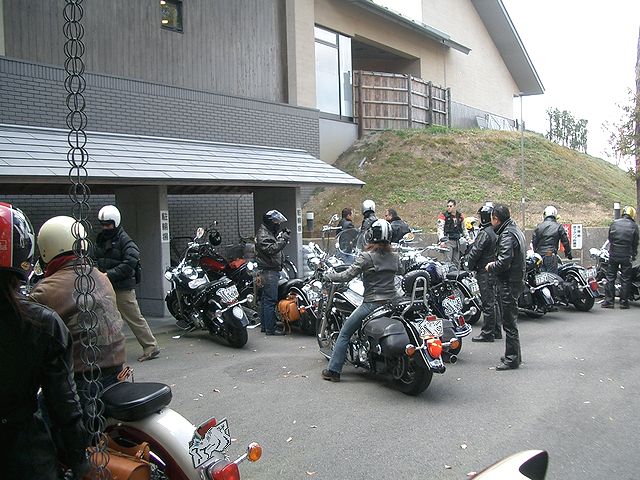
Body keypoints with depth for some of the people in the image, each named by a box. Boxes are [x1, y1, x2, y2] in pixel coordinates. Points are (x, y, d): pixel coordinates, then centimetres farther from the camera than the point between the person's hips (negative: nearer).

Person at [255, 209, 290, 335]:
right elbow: (271, 249, -27)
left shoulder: (269, 232, 18)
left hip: (271, 270, 11)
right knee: (270, 300, -10)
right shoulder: (263, 235, -15)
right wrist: (283, 239, -25)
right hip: (268, 271, -11)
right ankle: (270, 329, -8)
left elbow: (275, 245, 23)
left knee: (265, 299, 14)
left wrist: (282, 235, 8)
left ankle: (265, 326, 21)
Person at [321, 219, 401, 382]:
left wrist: (328, 275, 1)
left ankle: (333, 370, 6)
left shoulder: (366, 257, -12)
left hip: (372, 303, -6)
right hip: (392, 302, 6)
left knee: (344, 333, 5)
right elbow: (400, 270, 24)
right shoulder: (395, 257, 5)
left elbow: (347, 275, -13)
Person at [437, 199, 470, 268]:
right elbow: (440, 229, -12)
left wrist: (468, 240, 20)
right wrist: (442, 240, -25)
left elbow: (464, 229, 23)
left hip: (457, 241, 5)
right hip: (448, 241, -5)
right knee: (448, 261, -12)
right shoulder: (443, 216, -5)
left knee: (456, 262, 10)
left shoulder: (460, 216, 12)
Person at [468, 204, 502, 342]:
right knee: (494, 301, 16)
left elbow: (475, 251, -18)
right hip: (496, 271, 10)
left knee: (488, 303, -4)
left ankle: (487, 333, 2)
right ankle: (496, 331, 24)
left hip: (485, 271, -10)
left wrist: (470, 265, -3)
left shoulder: (485, 233, -18)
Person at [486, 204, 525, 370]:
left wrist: (491, 267, -8)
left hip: (509, 283, -11)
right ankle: (514, 355, 28)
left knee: (509, 322, -4)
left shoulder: (507, 235, -18)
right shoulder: (516, 230, 14)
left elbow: (504, 262, -26)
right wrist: (496, 264, 11)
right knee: (511, 320, 18)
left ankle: (511, 359, 3)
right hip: (517, 280, 11)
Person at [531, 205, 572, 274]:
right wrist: (568, 254, 16)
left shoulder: (538, 226, 7)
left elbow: (533, 242, 8)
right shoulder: (559, 227, 1)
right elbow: (565, 241, 4)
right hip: (551, 255, -3)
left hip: (539, 255, 3)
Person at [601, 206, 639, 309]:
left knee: (610, 278, 6)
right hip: (626, 256, -1)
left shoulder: (614, 223, 3)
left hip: (613, 255, 2)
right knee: (625, 279, 6)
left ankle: (608, 301, 4)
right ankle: (624, 302, 8)